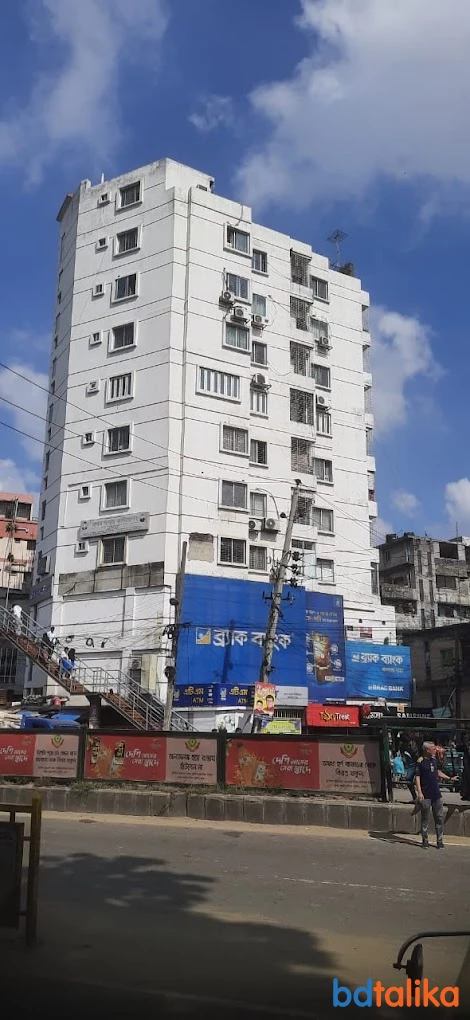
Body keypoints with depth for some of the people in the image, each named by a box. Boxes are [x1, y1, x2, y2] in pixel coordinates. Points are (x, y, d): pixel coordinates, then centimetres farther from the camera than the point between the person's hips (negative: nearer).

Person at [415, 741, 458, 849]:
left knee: (439, 818, 7)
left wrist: (449, 778, 22)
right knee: (425, 818, 4)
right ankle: (425, 841, 14)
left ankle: (440, 841, 17)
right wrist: (419, 792, -18)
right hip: (425, 795, -6)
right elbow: (417, 777, -12)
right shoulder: (420, 761, -11)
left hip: (436, 793, 6)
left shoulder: (435, 759, 7)